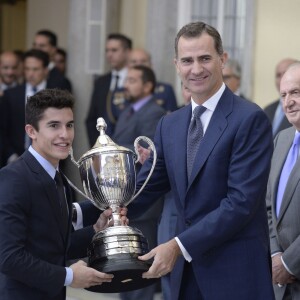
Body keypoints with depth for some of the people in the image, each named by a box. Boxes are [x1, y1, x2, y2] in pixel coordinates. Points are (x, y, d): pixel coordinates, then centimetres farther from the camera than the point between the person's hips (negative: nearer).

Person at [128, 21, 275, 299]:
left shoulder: (250, 119, -11)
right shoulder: (169, 124, 10)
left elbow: (242, 201, -18)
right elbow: (145, 187, 9)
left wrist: (179, 245, -22)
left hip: (236, 271, -6)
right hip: (186, 268, 6)